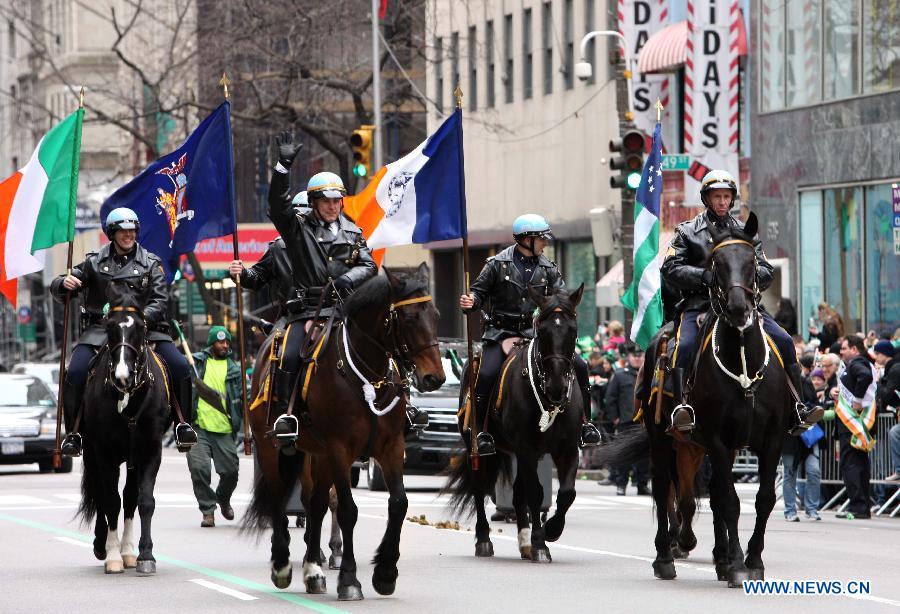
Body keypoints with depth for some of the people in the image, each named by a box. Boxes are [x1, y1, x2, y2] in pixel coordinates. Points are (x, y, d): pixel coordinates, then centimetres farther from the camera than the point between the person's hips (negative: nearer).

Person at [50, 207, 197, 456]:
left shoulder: (150, 263, 8)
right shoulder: (95, 262, 9)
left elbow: (160, 300, -1)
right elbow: (58, 290, 11)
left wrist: (143, 317, -22)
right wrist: (64, 284, -14)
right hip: (101, 328, 0)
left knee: (180, 367, -18)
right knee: (75, 373, -23)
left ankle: (182, 423, -3)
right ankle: (73, 432, -8)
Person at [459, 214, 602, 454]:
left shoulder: (547, 269, 7)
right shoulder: (498, 264, -2)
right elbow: (480, 292, 3)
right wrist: (469, 303, -20)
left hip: (534, 331, 3)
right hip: (501, 332, -3)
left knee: (578, 366, -7)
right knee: (487, 374, -27)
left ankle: (584, 424, 5)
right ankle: (481, 432, -13)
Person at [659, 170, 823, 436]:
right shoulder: (688, 232, 11)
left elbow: (767, 274, 14)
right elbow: (670, 270, 1)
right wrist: (703, 275, -15)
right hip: (699, 303, -3)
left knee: (784, 341, -14)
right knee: (685, 346, -33)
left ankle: (797, 411, -14)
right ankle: (682, 407, -38)